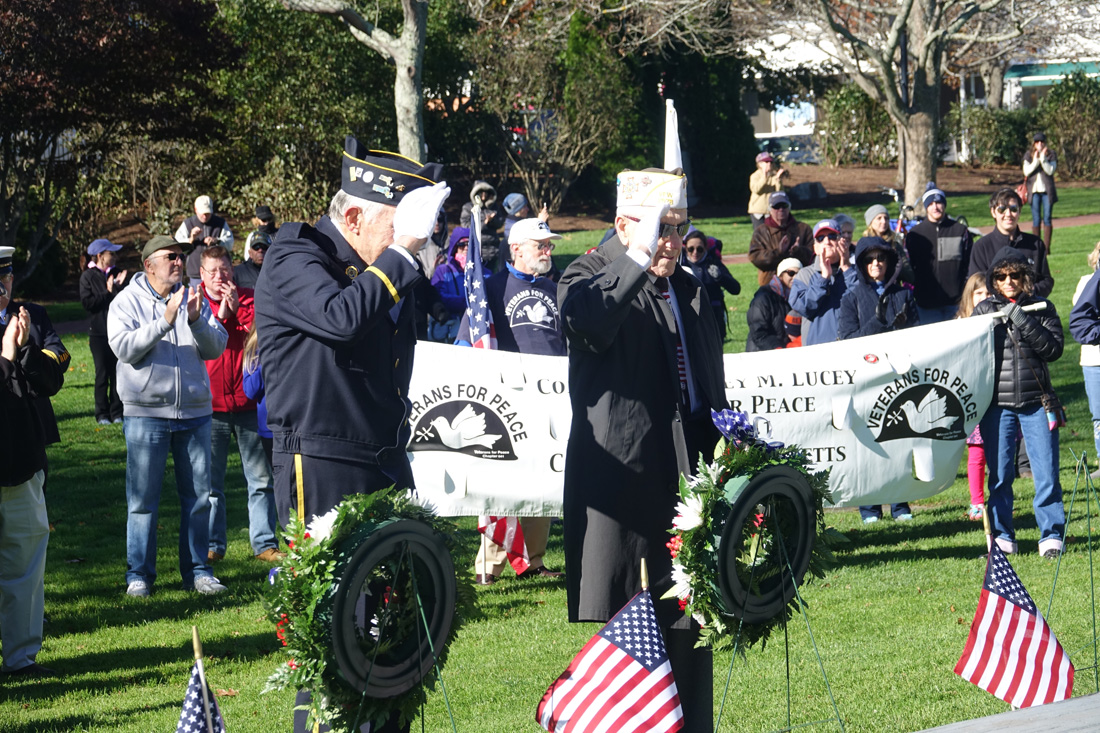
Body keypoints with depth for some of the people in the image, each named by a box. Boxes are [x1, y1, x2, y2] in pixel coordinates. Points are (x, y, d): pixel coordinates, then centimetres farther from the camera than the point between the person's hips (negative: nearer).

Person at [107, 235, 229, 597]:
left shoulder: (193, 299, 10)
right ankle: (139, 574, 6)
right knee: (143, 498, -1)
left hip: (194, 412, 3)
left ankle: (197, 570, 14)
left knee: (198, 496, 6)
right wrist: (165, 321, -23)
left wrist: (197, 321, -17)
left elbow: (216, 347, 2)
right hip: (146, 413, -3)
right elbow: (125, 347, -14)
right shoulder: (126, 302, 1)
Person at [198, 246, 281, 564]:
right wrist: (219, 316, -12)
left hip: (248, 404, 1)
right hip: (210, 406, -1)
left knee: (261, 479, 3)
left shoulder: (248, 299, 8)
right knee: (210, 482, 3)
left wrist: (237, 308, -12)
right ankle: (213, 545, 11)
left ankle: (264, 543, 9)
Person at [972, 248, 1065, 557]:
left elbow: (1053, 349, -6)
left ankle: (1052, 535, 4)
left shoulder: (1041, 308, 5)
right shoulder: (984, 310, 7)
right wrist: (993, 325, -11)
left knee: (1047, 473, -4)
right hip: (997, 405, 1)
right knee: (999, 475, 3)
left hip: (1036, 402, -1)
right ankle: (1002, 537, 13)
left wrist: (1022, 320, -13)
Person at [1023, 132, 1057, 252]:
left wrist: (1043, 158, -15)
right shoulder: (1029, 155, 7)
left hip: (1047, 190, -1)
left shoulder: (1050, 155, 3)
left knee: (1047, 218, -3)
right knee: (1036, 220, 2)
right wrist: (1035, 160, -14)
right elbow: (1026, 171, -3)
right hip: (1034, 190, 1)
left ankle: (1046, 247, -3)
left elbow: (1050, 171, -7)